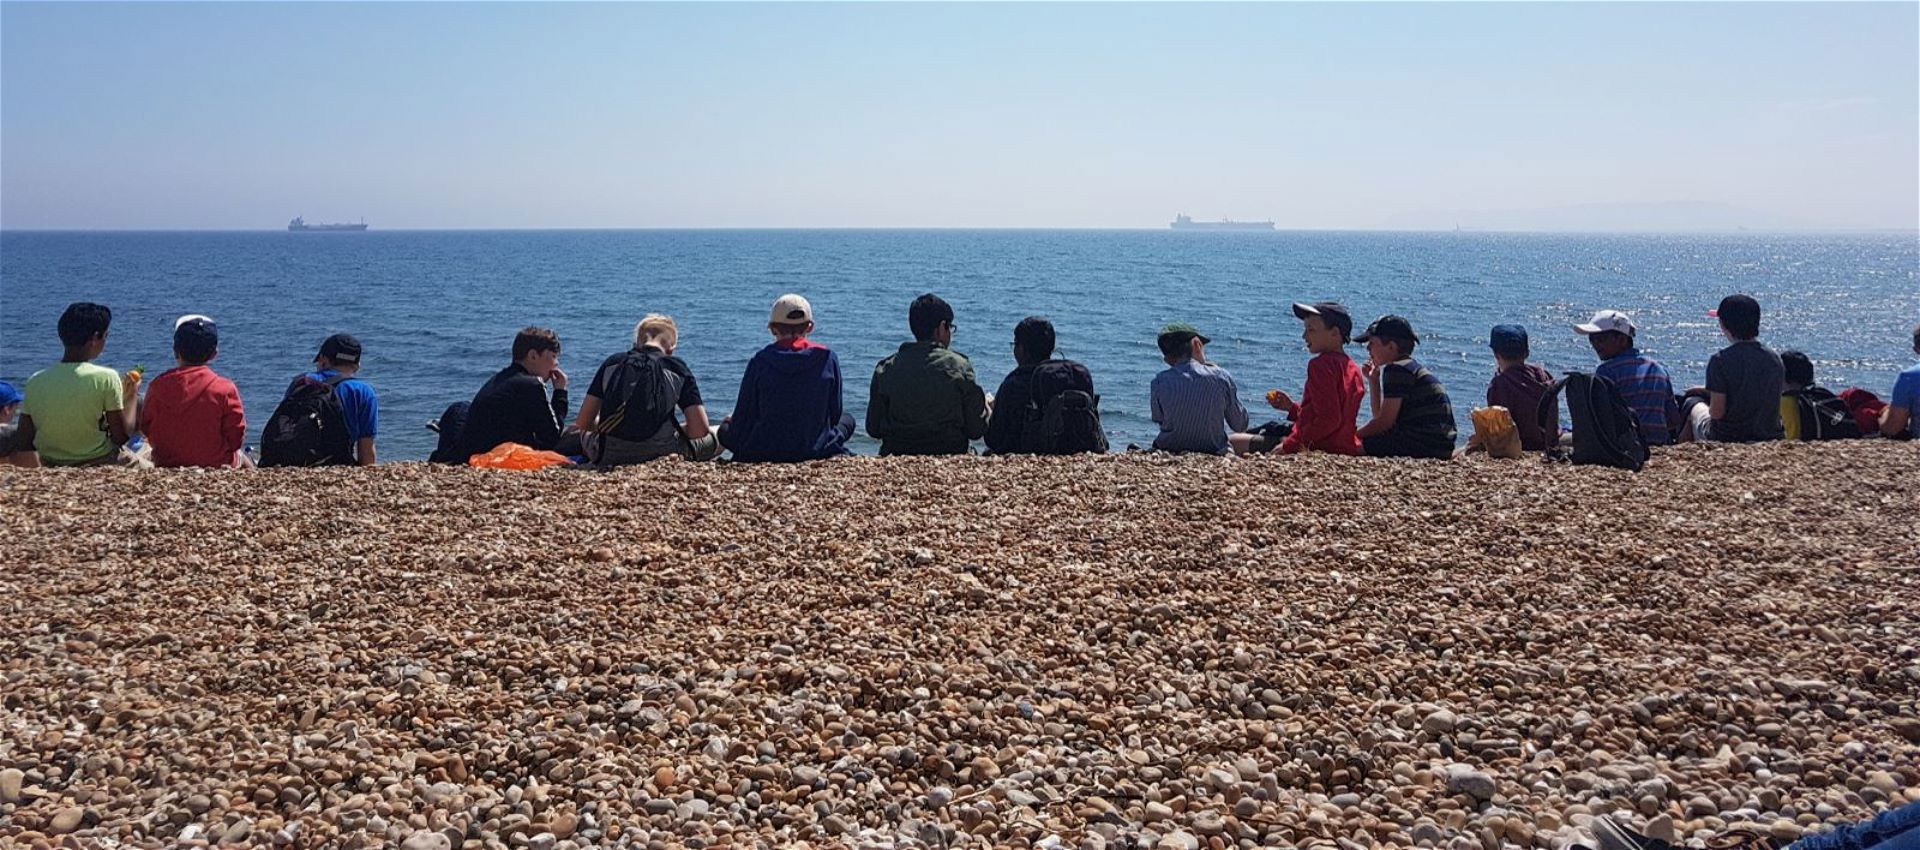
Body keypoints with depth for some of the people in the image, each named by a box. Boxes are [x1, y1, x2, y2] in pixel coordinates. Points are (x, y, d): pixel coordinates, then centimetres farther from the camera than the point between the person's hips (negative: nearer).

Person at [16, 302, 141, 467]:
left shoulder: (35, 381, -4)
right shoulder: (106, 378, -15)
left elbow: (22, 444, -2)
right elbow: (121, 437, -10)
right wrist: (131, 396, 4)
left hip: (51, 467, 5)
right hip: (99, 465, -5)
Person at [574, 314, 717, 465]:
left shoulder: (612, 363, 11)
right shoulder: (677, 367, 6)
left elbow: (582, 423, 10)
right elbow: (700, 429, -2)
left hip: (610, 454, 2)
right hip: (659, 451, -2)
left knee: (584, 433, 38)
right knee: (712, 437, 25)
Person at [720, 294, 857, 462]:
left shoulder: (760, 361, -6)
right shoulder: (827, 358, -4)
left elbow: (743, 419, -2)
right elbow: (835, 413, 4)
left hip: (763, 454, 1)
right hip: (815, 451, 0)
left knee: (725, 429, 32)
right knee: (847, 419, 30)